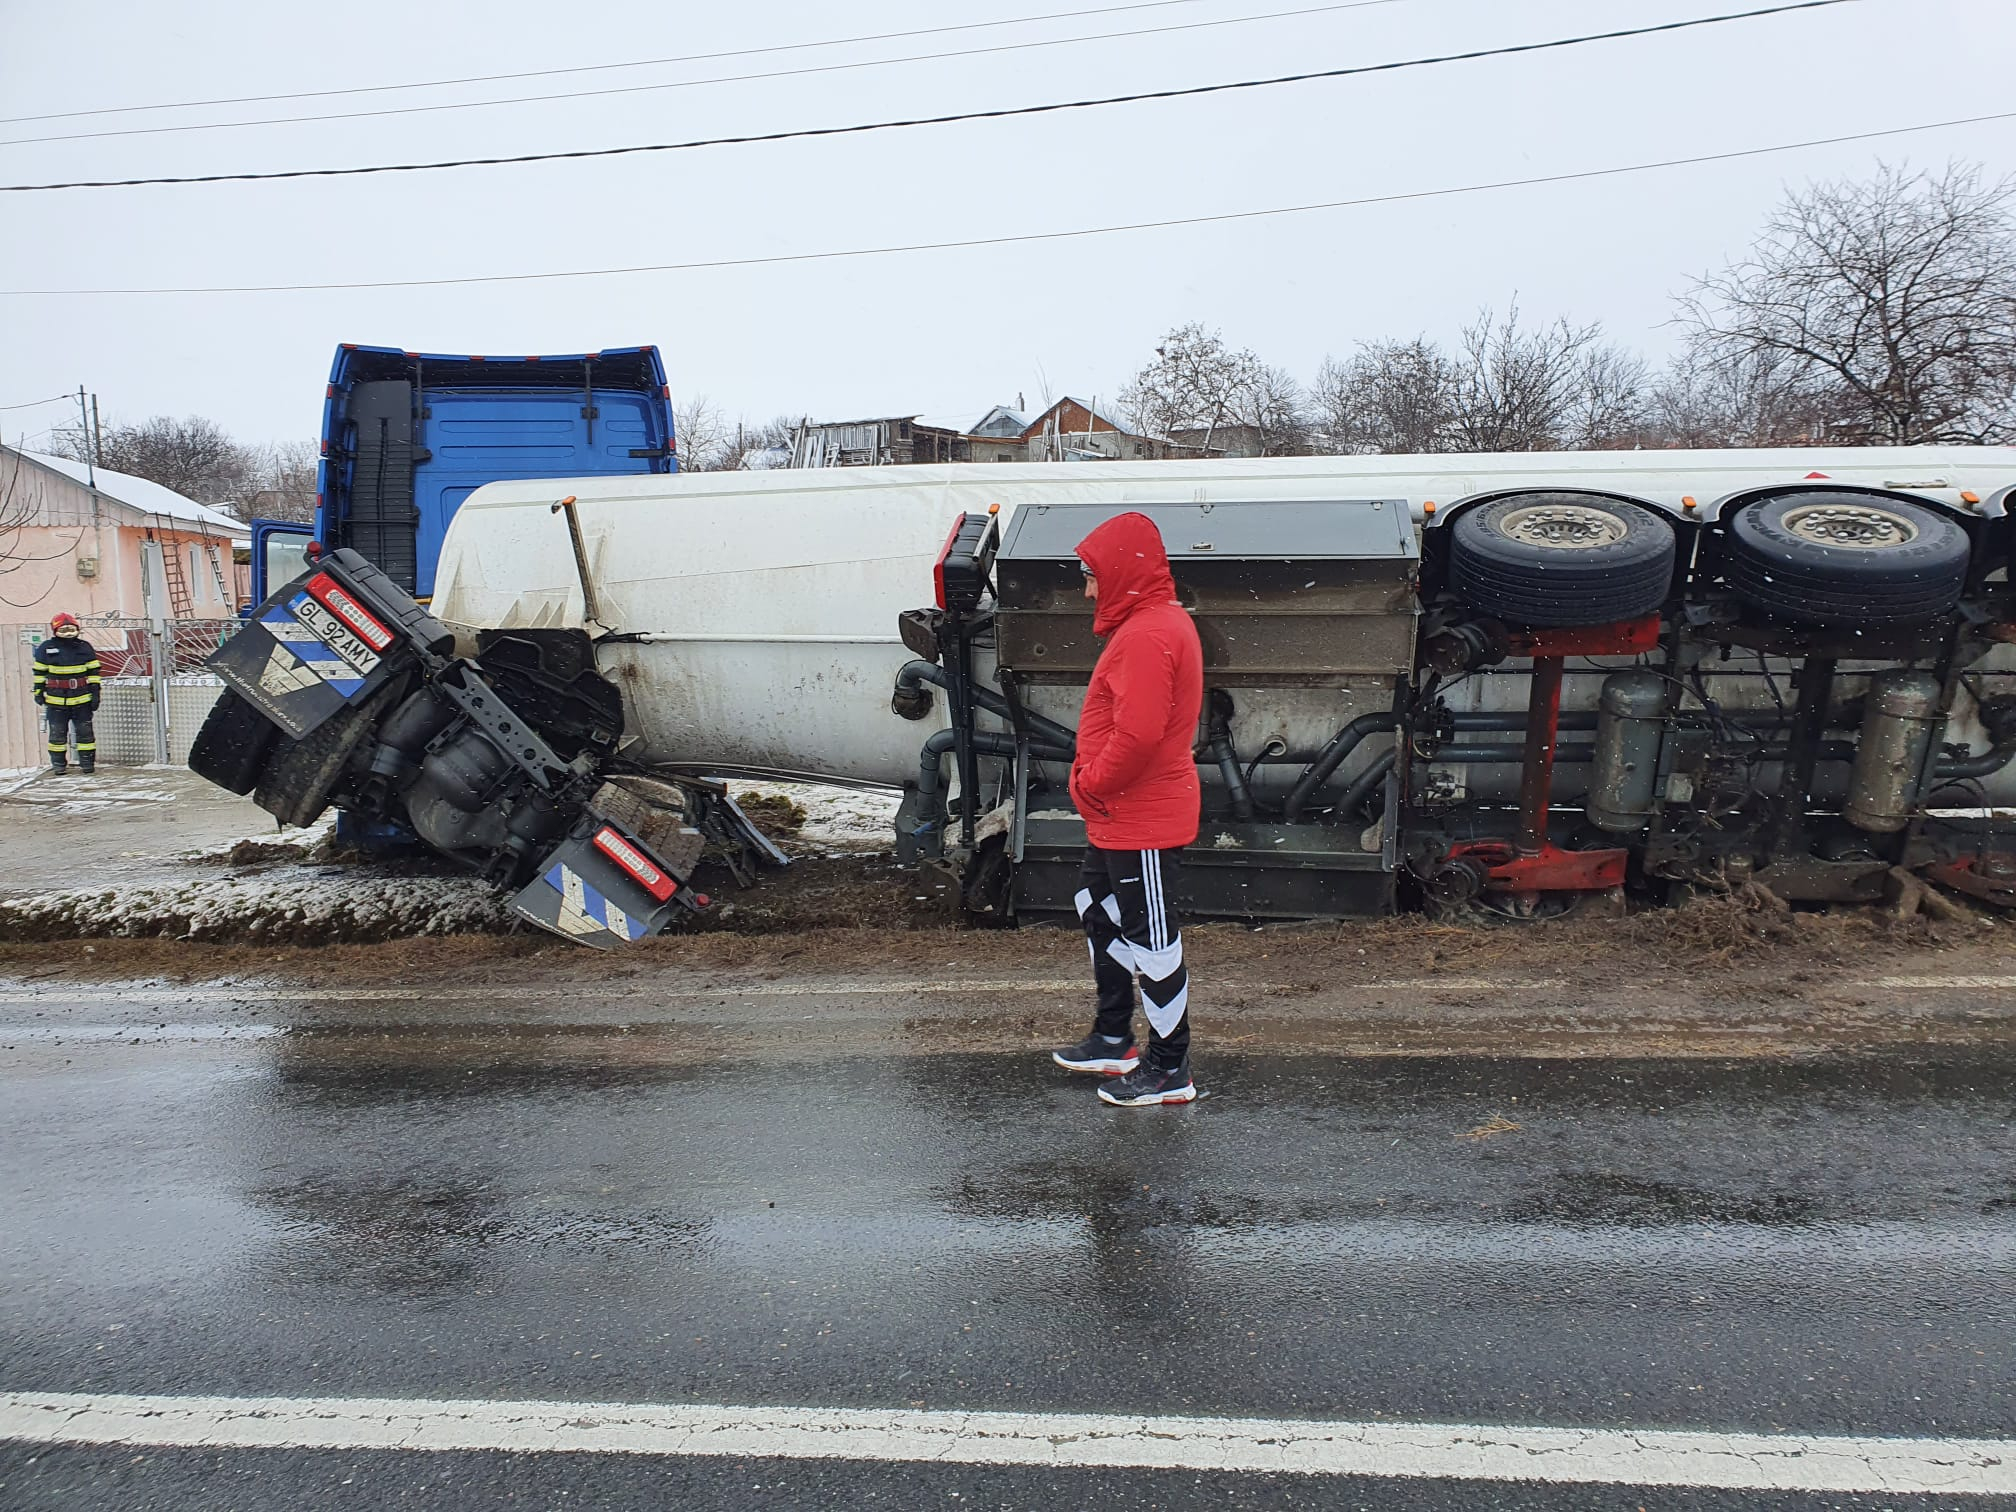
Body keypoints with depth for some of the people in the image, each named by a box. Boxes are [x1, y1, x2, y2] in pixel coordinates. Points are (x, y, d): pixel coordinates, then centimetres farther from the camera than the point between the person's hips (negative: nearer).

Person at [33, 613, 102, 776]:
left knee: (85, 732, 3)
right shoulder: (47, 648, 0)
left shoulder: (85, 647, 2)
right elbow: (40, 671, 7)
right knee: (57, 733, 5)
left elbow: (93, 671, 6)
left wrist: (95, 692, 1)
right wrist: (38, 691, 6)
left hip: (81, 699, 0)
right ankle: (58, 764, 14)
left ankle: (87, 762, 10)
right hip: (56, 699, 0)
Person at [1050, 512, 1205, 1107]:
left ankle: (1170, 1070, 12)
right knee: (1099, 910, 22)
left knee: (1150, 934, -1)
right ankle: (1114, 1040, 36)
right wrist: (1090, 781, 10)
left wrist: (1091, 786, -17)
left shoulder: (1147, 634, -22)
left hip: (1141, 819, -11)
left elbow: (1138, 733, -31)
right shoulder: (1154, 621, 13)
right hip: (1120, 814, 11)